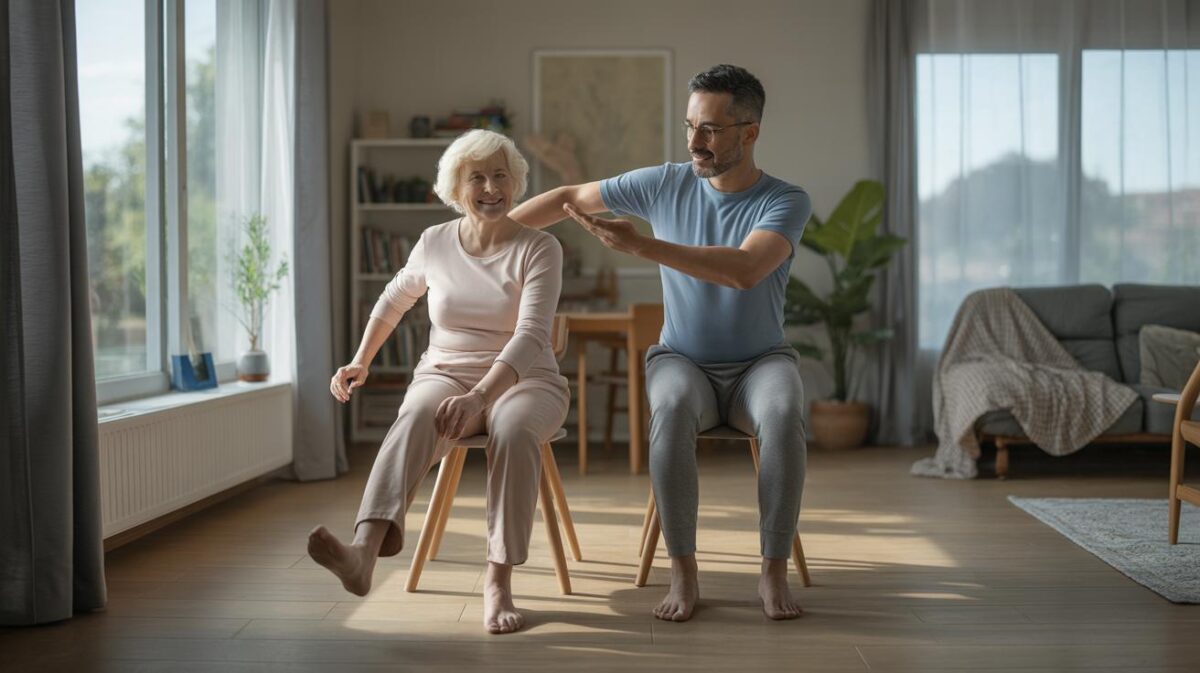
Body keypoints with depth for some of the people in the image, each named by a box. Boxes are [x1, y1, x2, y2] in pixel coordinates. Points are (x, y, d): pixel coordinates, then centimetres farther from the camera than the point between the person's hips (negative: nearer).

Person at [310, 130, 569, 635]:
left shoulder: (539, 249, -6)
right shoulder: (434, 243, 5)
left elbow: (531, 335, -20)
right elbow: (394, 300, 25)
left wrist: (481, 396, -34)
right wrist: (360, 361, 16)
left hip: (523, 382, -1)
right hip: (444, 377, 2)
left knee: (514, 429, -39)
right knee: (418, 417, -36)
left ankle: (499, 582, -33)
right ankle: (364, 554, -58)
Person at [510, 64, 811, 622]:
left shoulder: (786, 202, -11)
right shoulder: (666, 185, -2)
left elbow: (745, 270, -31)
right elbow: (571, 197, 9)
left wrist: (640, 245, -34)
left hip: (760, 362, -1)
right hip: (683, 361, 1)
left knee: (784, 413, -36)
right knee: (671, 409, -35)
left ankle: (774, 571, -23)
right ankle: (683, 573, -25)